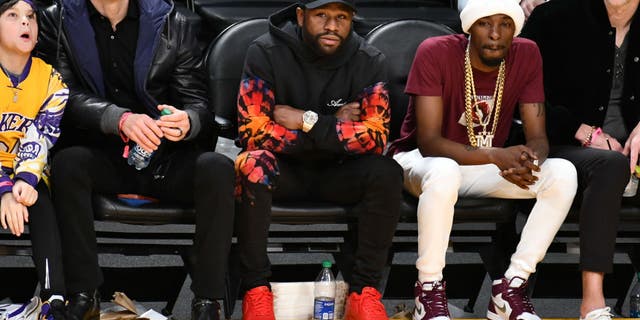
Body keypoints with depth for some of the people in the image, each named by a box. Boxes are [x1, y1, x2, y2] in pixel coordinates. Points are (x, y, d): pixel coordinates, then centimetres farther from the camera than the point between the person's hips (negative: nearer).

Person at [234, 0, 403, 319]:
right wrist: (333, 126, -19)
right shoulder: (266, 53, -13)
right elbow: (252, 133, -21)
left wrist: (308, 121, -22)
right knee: (254, 164, -34)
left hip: (337, 173, 2)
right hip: (284, 169, -2)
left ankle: (364, 292, -22)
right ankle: (256, 289, -25)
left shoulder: (369, 62, -8)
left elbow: (375, 138, -17)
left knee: (387, 173, -28)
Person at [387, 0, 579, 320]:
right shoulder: (434, 53, -20)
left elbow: (537, 137, -8)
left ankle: (510, 288, -16)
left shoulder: (527, 55, -8)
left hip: (487, 163, 5)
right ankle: (429, 292, -24)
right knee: (445, 171, -41)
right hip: (419, 161, -4)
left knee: (563, 174, -20)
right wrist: (495, 156, -39)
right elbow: (428, 141, -24)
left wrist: (529, 160, -34)